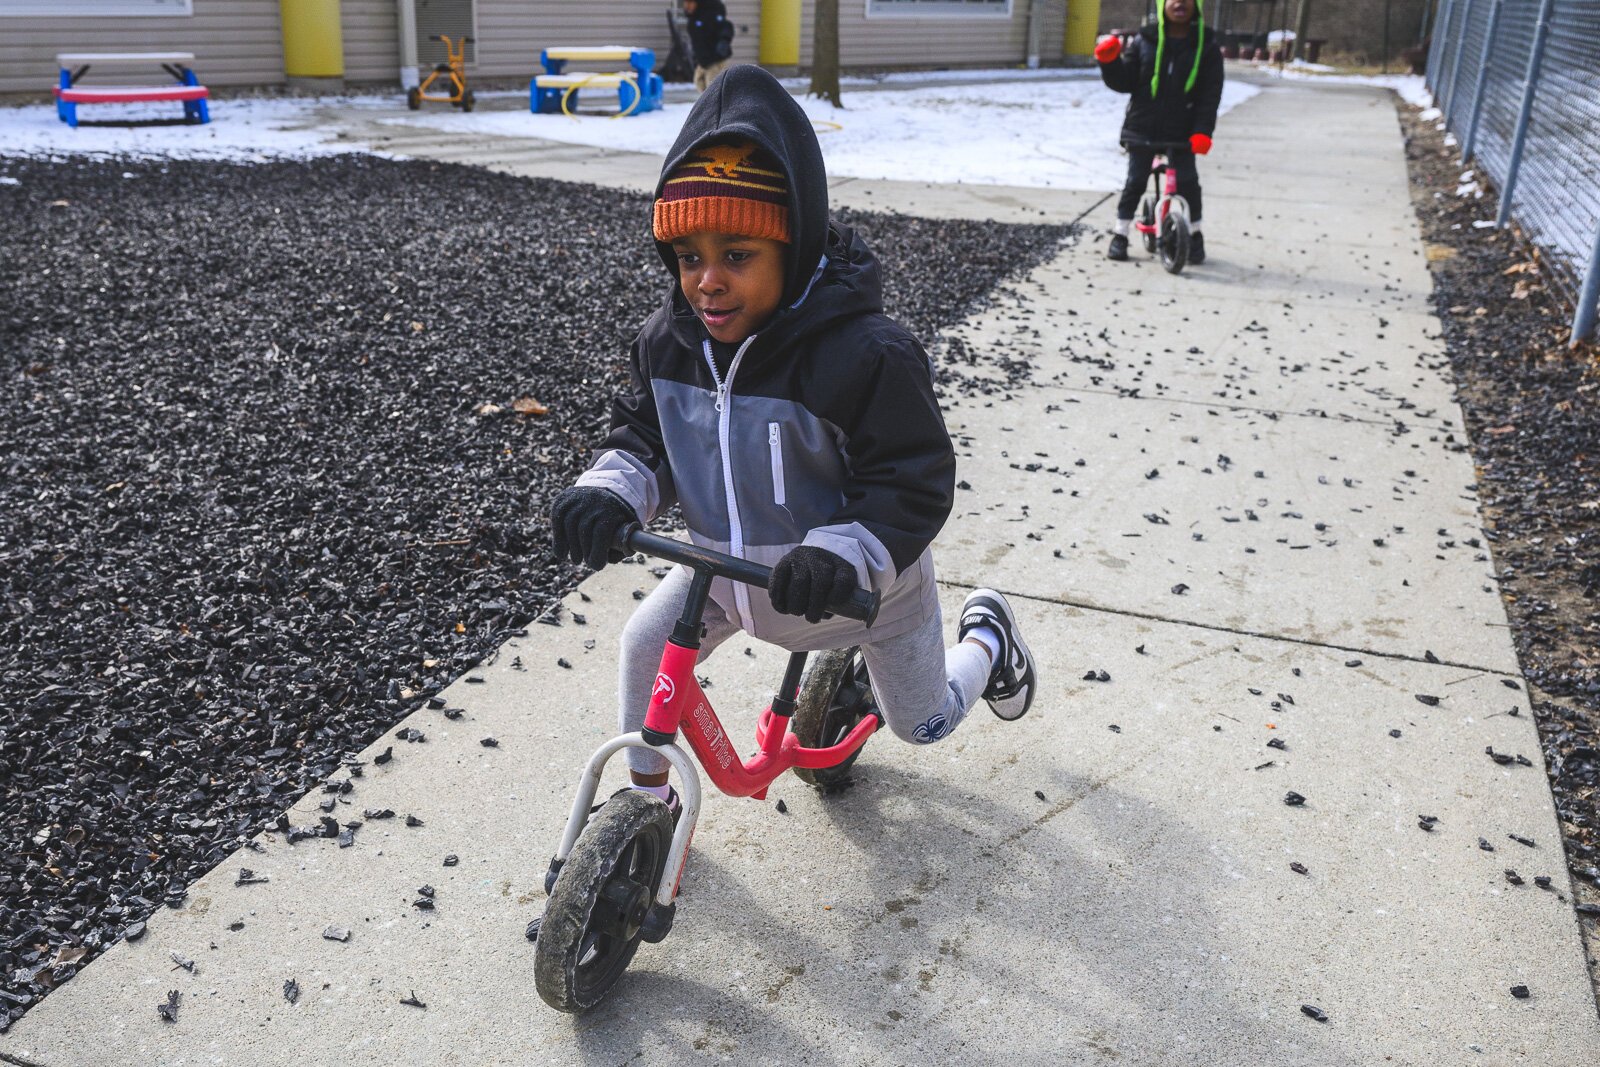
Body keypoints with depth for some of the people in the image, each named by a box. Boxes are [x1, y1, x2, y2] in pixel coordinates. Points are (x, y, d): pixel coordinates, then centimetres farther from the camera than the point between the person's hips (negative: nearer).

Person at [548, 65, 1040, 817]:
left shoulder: (864, 353, -34)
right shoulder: (667, 341, -15)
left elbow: (914, 486, -29)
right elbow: (643, 436, -4)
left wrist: (840, 556, -45)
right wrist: (608, 495, -26)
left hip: (860, 577, -4)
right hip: (727, 565, 5)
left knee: (925, 722, 15)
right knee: (645, 645, -6)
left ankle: (986, 633, 50)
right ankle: (648, 797, 20)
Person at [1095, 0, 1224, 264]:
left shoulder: (1206, 47, 1)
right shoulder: (1144, 40, 2)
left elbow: (1211, 94, -4)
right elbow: (1124, 82, 2)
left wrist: (1202, 132, -15)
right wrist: (1109, 61, -17)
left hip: (1181, 132, 0)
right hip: (1142, 128, 0)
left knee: (1188, 182, -2)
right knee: (1135, 181, 2)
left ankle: (1194, 234, 17)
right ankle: (1120, 234, 15)